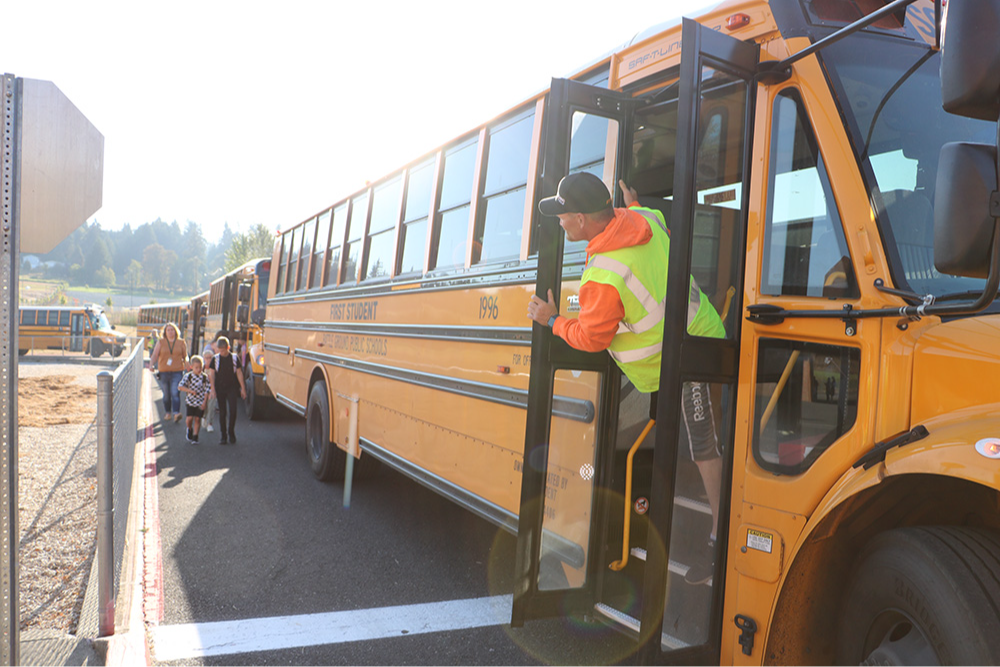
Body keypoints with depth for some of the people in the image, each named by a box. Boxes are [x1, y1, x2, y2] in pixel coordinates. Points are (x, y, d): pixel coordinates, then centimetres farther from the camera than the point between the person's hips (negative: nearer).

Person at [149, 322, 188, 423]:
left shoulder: (181, 342, 7)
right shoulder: (160, 342, 7)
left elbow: (185, 356, 14)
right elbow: (154, 355, 3)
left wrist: (186, 363, -7)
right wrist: (151, 365, -14)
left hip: (177, 371, -1)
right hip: (164, 372, 1)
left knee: (175, 393, -13)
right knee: (166, 394, 9)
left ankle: (176, 414, -20)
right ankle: (168, 413, 23)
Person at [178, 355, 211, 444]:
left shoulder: (205, 377, -4)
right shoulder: (188, 376, -6)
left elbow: (207, 390, -2)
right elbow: (180, 386, -11)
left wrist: (204, 402, -7)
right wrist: (190, 391, -24)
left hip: (201, 402, 0)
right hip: (190, 401, 0)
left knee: (197, 418, 1)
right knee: (190, 418, -7)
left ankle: (195, 437, 11)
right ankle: (189, 429, 25)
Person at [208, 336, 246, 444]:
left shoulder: (234, 358, 2)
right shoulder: (215, 359, 3)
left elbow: (239, 373, 6)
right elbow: (211, 374, 3)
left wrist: (242, 388, 4)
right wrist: (213, 388, -6)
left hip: (232, 388, -1)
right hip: (220, 388, 1)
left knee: (232, 410, -10)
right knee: (222, 412, 4)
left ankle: (231, 433, 7)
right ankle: (223, 435, 12)